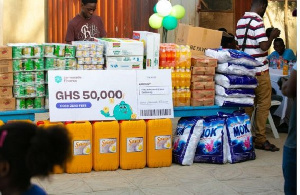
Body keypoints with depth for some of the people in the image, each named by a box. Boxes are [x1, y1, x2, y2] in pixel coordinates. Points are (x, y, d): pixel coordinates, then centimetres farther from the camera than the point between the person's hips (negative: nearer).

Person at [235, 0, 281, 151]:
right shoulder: (257, 22, -15)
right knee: (263, 104, 0)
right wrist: (272, 36, -2)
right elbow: (264, 46, -20)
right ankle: (260, 139, 2)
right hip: (259, 70, -8)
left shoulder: (240, 22, 11)